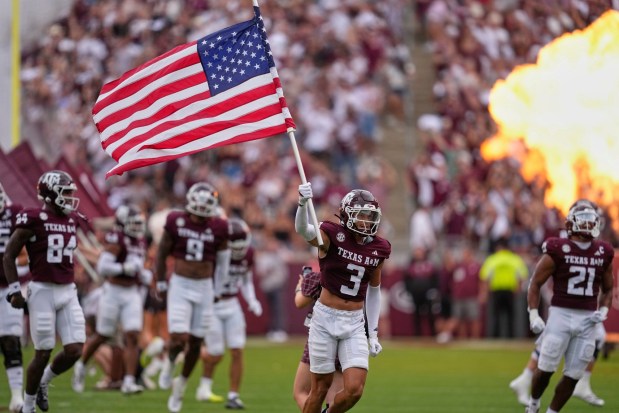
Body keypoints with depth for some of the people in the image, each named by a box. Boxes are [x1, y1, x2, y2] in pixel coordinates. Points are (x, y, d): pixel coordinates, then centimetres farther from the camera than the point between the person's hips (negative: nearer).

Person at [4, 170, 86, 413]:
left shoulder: (73, 220, 9)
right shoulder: (33, 219, -10)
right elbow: (9, 257, -5)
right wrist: (14, 290, -10)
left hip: (68, 292, 6)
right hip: (43, 291, -6)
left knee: (74, 350, -3)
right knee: (43, 353, -2)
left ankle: (43, 382, 24)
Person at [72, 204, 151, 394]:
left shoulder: (139, 242, 10)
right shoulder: (116, 240, -15)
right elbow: (102, 267, -23)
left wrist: (145, 276, 5)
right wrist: (125, 268, -30)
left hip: (132, 294, 6)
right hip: (113, 292, -6)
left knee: (132, 336, -6)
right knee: (102, 335, 7)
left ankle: (129, 381, -8)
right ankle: (81, 365, 32)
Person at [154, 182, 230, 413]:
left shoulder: (218, 228, -2)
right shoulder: (176, 222, -7)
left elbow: (222, 261, 11)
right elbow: (161, 254, 5)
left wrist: (217, 290, 14)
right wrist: (161, 284, 7)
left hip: (204, 288, 2)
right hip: (180, 285, -2)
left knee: (196, 342, 6)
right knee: (179, 338, -16)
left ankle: (181, 385, 25)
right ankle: (169, 361, 19)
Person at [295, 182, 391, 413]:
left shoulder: (378, 249, 4)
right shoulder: (333, 236, -9)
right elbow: (303, 230, -30)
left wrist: (373, 334, 15)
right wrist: (303, 203, -51)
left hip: (355, 324, 4)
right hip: (326, 319, -4)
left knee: (354, 390, -7)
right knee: (321, 387, 2)